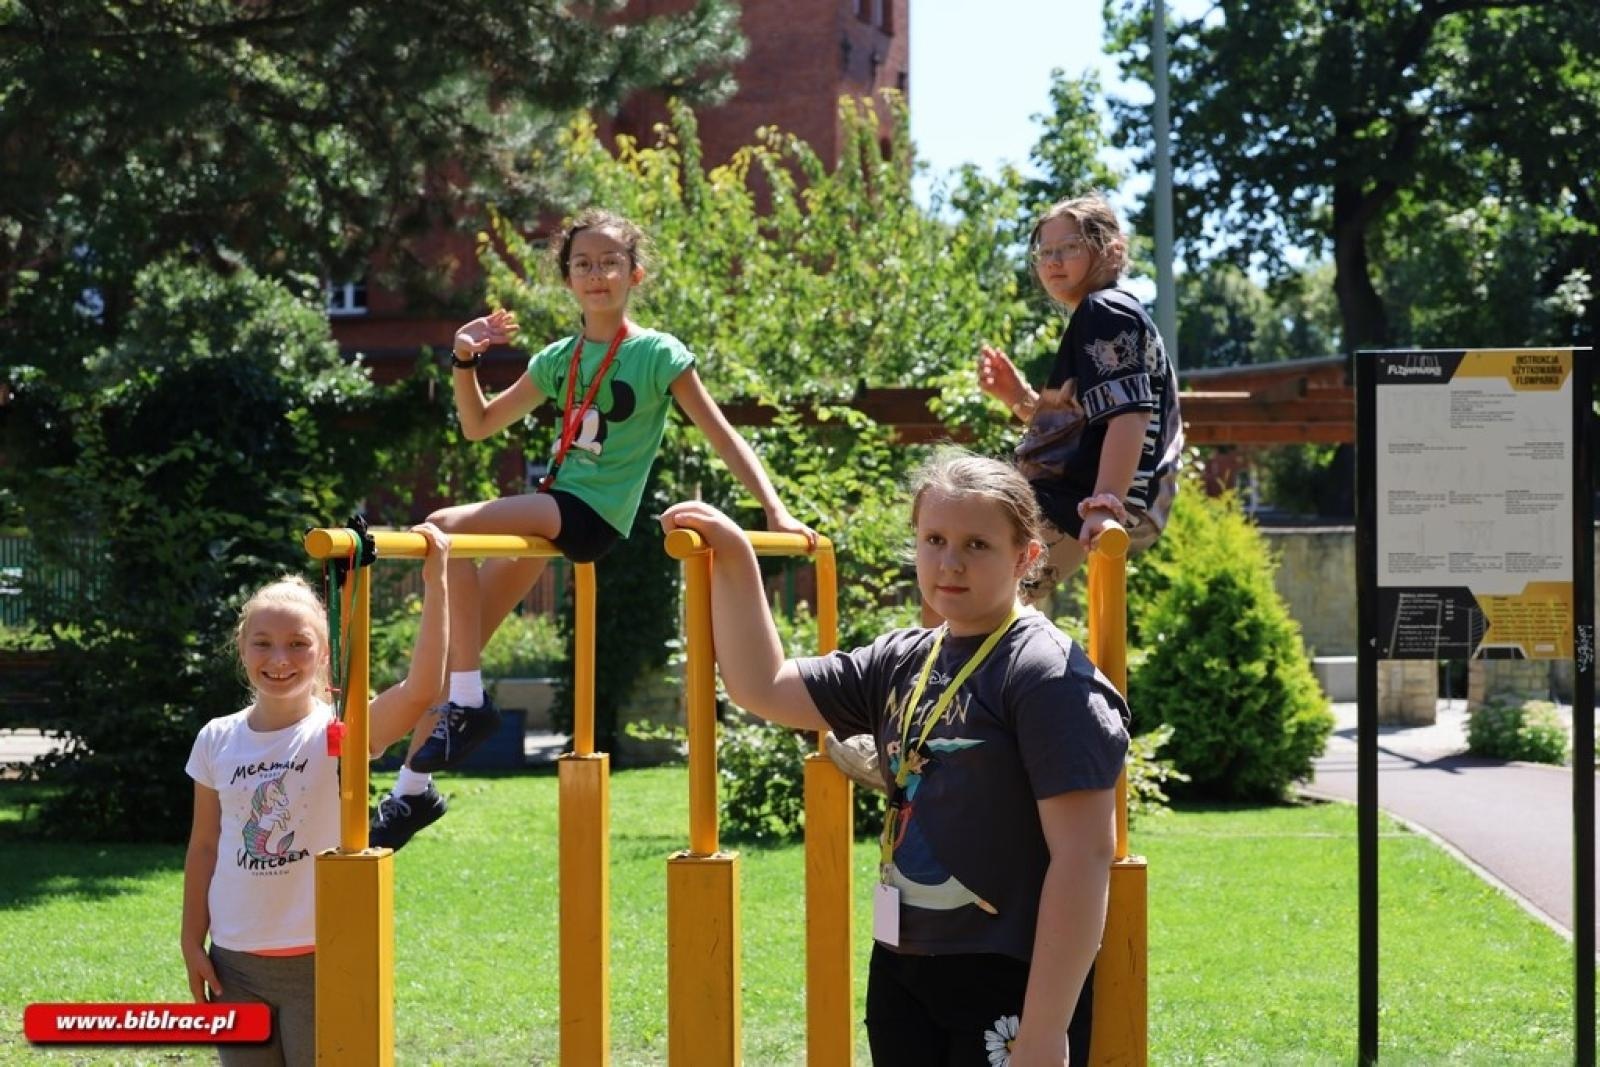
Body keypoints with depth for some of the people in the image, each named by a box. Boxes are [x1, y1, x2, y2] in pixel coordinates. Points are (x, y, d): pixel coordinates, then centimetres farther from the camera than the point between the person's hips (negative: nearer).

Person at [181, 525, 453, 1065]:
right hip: (235, 961, 3)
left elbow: (421, 690, -25)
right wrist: (192, 941, 8)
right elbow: (204, 845, 10)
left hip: (321, 959, -3)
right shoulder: (217, 740, 3)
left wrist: (435, 583, -29)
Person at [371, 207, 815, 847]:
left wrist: (775, 511, -14)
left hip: (592, 514, -6)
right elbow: (479, 425, 20)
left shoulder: (658, 355, -4)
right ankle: (413, 788, 13)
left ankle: (467, 703, -21)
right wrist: (465, 361, 2)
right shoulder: (559, 358, 12)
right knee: (451, 649, 2)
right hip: (547, 513, 6)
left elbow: (722, 437, -5)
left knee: (444, 530, -26)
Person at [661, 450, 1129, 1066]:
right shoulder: (901, 664, 10)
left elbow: (1083, 855, -18)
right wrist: (732, 558, 8)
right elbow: (761, 688, 17)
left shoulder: (1050, 677, -12)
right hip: (901, 978, 7)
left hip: (1009, 988, -7)